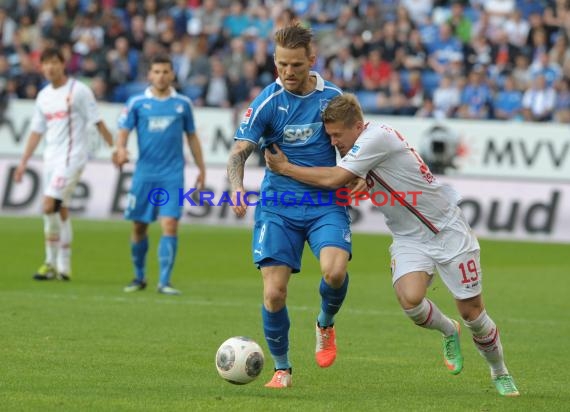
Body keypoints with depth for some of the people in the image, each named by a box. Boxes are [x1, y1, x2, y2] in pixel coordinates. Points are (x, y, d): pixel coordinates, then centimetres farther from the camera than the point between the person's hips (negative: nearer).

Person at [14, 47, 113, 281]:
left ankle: (53, 263, -9)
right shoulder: (43, 96, 14)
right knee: (60, 211, 8)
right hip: (51, 157, 7)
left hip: (71, 157, -7)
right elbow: (36, 131, 19)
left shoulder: (78, 91, -6)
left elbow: (97, 122, -5)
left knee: (49, 206, -17)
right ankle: (62, 267, 11)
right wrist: (23, 162, 17)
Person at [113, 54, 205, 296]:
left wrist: (201, 169, 14)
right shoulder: (137, 103, 3)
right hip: (144, 173, 1)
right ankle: (139, 277, 24)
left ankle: (164, 281, -10)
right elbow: (123, 131, 0)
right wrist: (121, 149, -22)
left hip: (172, 175, 0)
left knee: (170, 225, -12)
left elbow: (192, 137, 14)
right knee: (139, 227, 6)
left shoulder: (183, 104, 6)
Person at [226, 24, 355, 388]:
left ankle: (326, 325, 7)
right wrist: (237, 187, -30)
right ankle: (282, 369, 14)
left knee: (335, 270, -26)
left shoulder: (332, 97, 1)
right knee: (274, 293, -8)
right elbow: (239, 152, -11)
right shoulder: (267, 102, -6)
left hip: (326, 203, 0)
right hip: (278, 207, 0)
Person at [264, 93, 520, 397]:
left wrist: (284, 168, -16)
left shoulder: (377, 136, -23)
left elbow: (334, 179, -26)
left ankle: (500, 373, 22)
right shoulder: (357, 146, 4)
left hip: (447, 230, -6)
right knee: (410, 299, -22)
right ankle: (448, 332, 10)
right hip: (409, 239, 6)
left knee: (471, 311, -2)